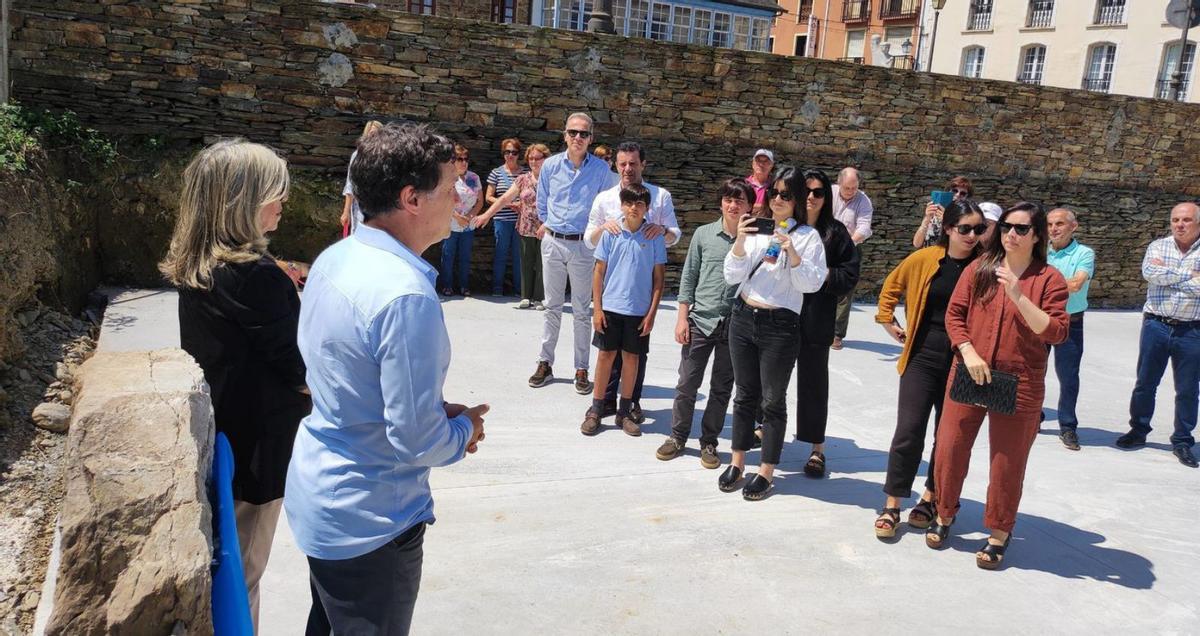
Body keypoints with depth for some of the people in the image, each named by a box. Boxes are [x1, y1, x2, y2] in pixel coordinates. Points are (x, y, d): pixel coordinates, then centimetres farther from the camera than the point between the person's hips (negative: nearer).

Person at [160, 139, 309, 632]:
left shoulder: (194, 267, 1)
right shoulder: (255, 275, -25)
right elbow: (293, 364, -18)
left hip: (213, 434, 8)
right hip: (255, 442, -8)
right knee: (242, 573, 8)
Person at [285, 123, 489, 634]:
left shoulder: (332, 260, -1)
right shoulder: (407, 296, -30)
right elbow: (416, 440, -27)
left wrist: (436, 410, 4)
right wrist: (465, 430, -6)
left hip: (317, 495, 8)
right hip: (368, 522, -8)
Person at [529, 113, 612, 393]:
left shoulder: (601, 169, -4)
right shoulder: (550, 165, 2)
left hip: (583, 244, -2)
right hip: (553, 242, 2)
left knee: (582, 311, 4)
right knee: (552, 307, 10)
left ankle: (582, 369, 11)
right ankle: (545, 363, 18)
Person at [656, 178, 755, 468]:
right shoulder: (703, 234, 1)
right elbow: (689, 277, 4)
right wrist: (682, 317, 1)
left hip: (736, 325, 0)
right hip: (701, 321, 0)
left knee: (722, 388, 10)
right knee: (687, 384, 6)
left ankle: (709, 442, 23)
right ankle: (678, 436, 23)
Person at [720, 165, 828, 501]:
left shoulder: (808, 235, -2)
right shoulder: (755, 228, 5)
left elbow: (812, 283, -11)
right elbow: (732, 276, 1)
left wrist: (792, 253, -24)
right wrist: (740, 242, -14)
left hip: (780, 325, -4)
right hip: (743, 318, 4)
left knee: (773, 400, 5)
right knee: (745, 394, 14)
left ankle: (766, 472, 16)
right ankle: (737, 463, 26)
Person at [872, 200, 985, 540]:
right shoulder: (924, 259, -4)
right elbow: (891, 287, 13)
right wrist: (890, 323, 11)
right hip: (922, 358, 0)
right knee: (909, 432, -2)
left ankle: (929, 499, 30)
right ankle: (892, 506, 8)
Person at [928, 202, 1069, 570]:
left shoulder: (1049, 279, -4)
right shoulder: (979, 269, 4)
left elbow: (1056, 332, -12)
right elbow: (954, 313, 3)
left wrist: (1019, 296, -21)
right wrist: (969, 353, -11)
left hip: (1020, 385, -2)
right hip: (969, 375, 3)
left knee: (1008, 461, 7)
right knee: (949, 449, 8)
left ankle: (1000, 533, 26)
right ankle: (945, 515, 32)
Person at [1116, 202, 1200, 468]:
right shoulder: (1158, 246, 4)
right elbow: (1149, 272, -15)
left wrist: (1167, 272, -12)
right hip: (1156, 325, 1)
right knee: (1145, 383, 11)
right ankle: (1138, 431, 27)